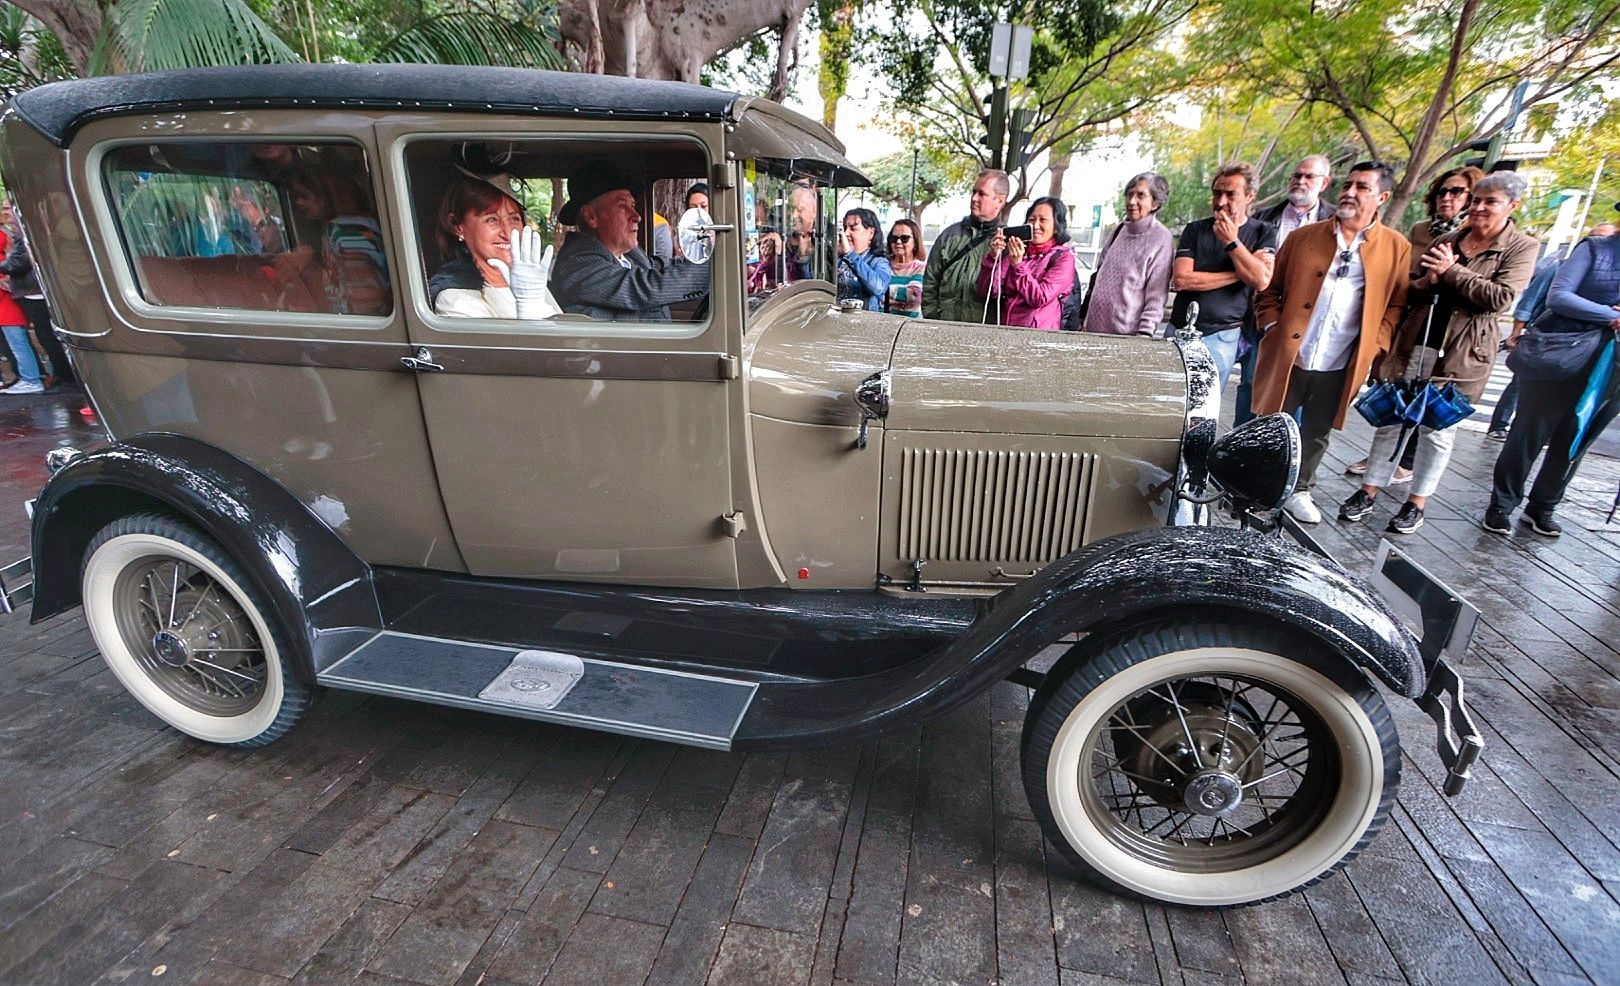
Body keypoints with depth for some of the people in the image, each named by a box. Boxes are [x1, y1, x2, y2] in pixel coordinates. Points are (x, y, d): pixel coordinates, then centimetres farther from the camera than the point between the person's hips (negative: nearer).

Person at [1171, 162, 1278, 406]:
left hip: (1222, 334, -1)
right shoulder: (1195, 230, 8)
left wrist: (1232, 241, -9)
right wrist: (1238, 274, -7)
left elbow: (1261, 281, -10)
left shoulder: (1263, 233, 7)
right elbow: (1180, 279, -7)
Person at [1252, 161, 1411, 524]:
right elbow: (1269, 289, 8)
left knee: (1316, 435, 13)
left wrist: (1372, 347, -3)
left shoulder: (1397, 248, 3)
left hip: (1339, 368, 1)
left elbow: (1397, 305, 7)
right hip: (1287, 358, 0)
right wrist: (1272, 329, -3)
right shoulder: (1303, 237, 4)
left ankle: (1299, 491, 30)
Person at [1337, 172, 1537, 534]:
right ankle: (1368, 491, 11)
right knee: (1392, 417, 4)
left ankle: (1416, 504, 13)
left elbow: (1500, 298, -14)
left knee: (1438, 429, 3)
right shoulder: (1445, 241, 11)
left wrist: (1451, 270, -12)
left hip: (1463, 353, -3)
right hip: (1415, 343, 3)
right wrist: (1425, 282, -8)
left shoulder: (1522, 247, 0)